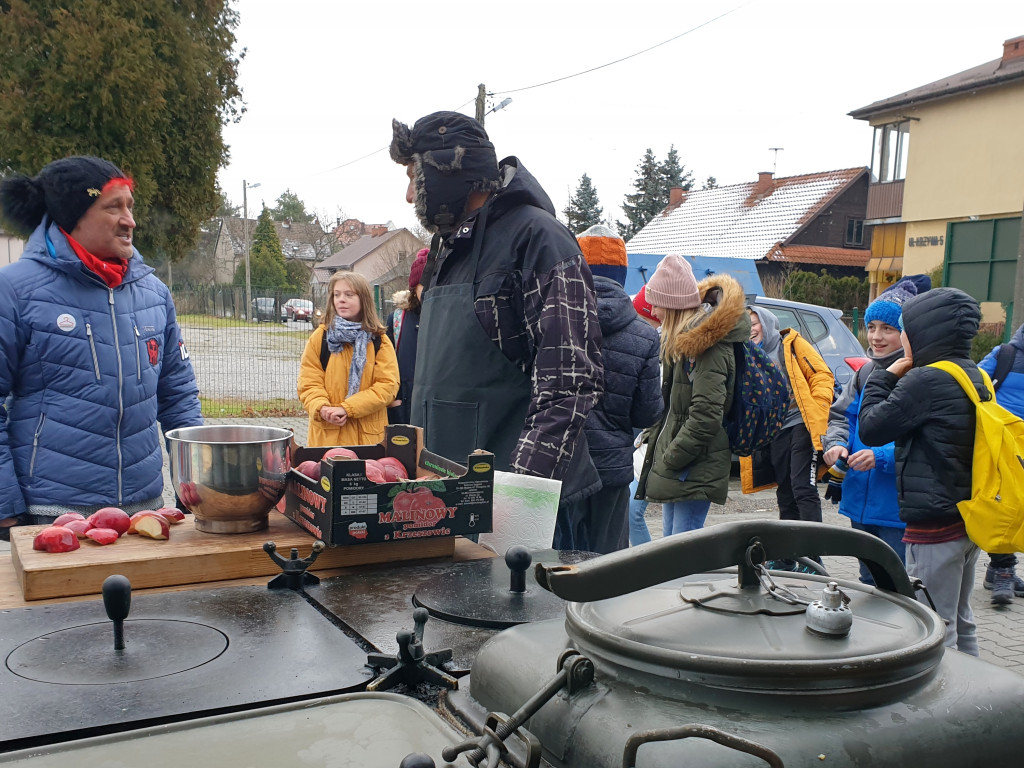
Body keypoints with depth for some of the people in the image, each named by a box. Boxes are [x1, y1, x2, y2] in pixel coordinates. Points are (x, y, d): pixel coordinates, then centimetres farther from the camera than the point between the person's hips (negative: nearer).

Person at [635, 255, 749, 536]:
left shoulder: (707, 345, -18)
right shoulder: (685, 337, 13)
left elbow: (706, 416, -24)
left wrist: (669, 460, -17)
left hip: (695, 468, -10)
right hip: (675, 463, 10)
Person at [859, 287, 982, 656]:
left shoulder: (925, 381, -20)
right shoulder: (977, 378, 8)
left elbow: (871, 428, -11)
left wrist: (885, 377, -1)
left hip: (935, 526, -9)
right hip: (970, 519, 9)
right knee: (961, 620, 21)